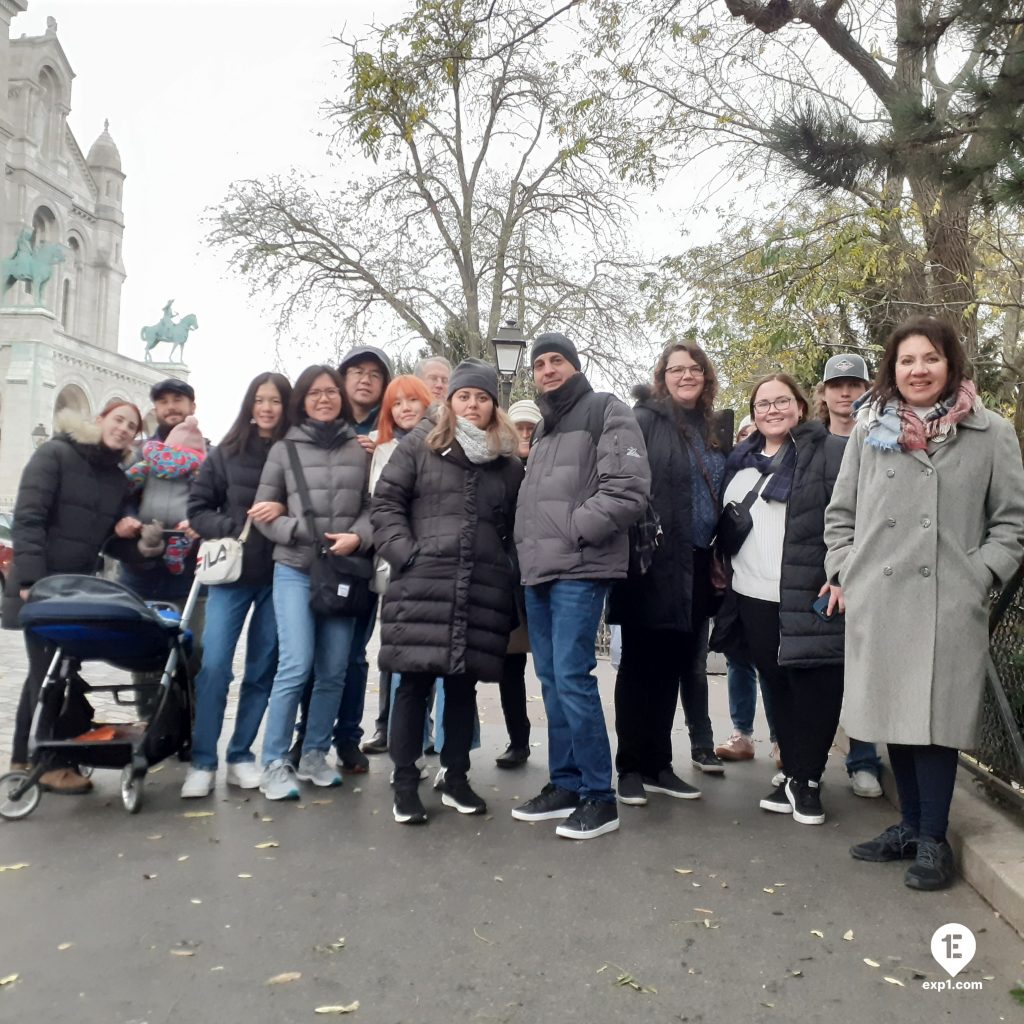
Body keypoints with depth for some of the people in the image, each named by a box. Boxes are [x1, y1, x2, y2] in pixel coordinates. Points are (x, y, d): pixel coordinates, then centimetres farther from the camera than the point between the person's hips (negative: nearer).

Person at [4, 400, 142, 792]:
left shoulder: (119, 479, 12)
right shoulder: (55, 454, -8)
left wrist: (123, 532, -6)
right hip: (41, 585, -7)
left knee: (50, 671, 13)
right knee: (47, 671, -4)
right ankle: (51, 762, 5)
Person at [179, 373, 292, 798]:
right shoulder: (226, 453, 2)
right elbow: (197, 509, 3)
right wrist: (234, 527, -11)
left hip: (278, 575, 0)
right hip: (231, 573, 0)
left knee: (262, 670, 7)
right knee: (214, 665, -6)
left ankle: (241, 756, 20)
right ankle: (202, 762, 6)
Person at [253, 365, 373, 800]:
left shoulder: (361, 450, 6)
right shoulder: (284, 450, 5)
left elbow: (373, 506, 4)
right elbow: (264, 512, 3)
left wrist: (357, 538, -15)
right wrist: (309, 535, -11)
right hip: (294, 571, -2)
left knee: (333, 672, 6)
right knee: (295, 666, -10)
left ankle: (314, 755, 22)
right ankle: (274, 764, 2)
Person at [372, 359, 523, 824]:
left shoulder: (508, 463, 14)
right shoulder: (419, 446, 7)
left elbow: (515, 528, 14)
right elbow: (386, 502, 2)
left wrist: (506, 571, 2)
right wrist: (404, 554, -8)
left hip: (483, 590, 2)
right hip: (422, 584, -2)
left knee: (463, 683, 9)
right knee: (415, 681, 0)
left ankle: (455, 776, 23)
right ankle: (405, 782, 11)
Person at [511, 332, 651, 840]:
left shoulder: (606, 411, -3)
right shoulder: (544, 426, 23)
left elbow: (628, 490, -14)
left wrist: (573, 532, -14)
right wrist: (529, 545, 12)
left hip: (580, 569, -8)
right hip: (539, 571, 8)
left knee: (572, 677, -10)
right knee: (551, 680, 10)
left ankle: (599, 797, 1)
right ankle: (565, 784, 20)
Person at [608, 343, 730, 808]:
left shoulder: (715, 429, 15)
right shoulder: (644, 420, -4)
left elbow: (723, 494, 20)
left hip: (696, 566, 6)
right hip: (653, 563, -6)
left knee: (673, 665, 11)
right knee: (640, 665, 2)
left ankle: (659, 765, 22)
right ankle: (631, 768, 13)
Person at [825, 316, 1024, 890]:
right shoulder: (869, 432, 11)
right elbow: (841, 514, 16)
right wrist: (843, 573, 6)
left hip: (948, 605, -3)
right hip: (877, 601, 3)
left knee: (935, 719, -3)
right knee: (894, 716, 9)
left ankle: (933, 840, 11)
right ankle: (910, 826, 24)